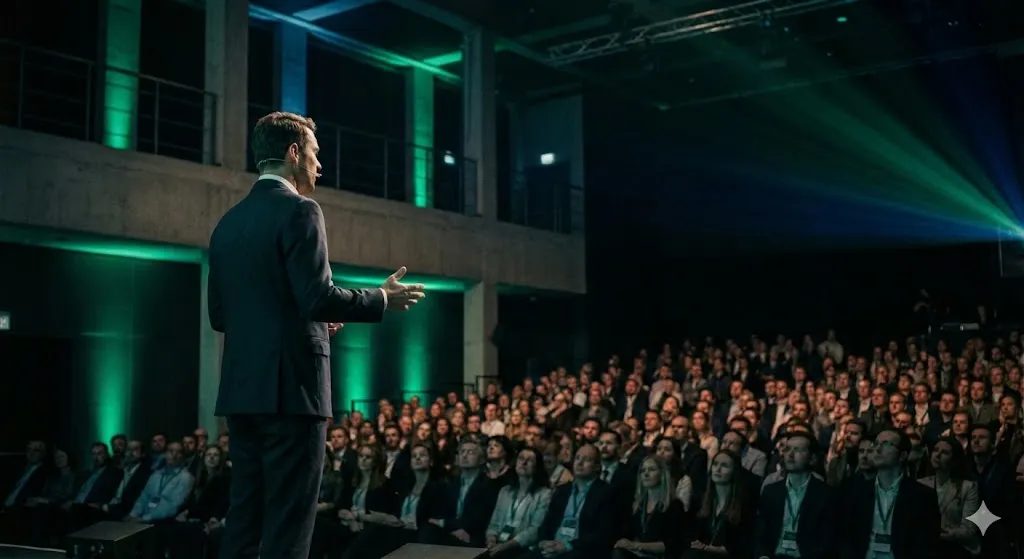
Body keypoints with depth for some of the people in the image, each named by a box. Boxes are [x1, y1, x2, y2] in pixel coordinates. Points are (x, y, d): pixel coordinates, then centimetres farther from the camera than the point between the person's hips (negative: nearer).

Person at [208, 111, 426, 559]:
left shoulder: (228, 222, 15)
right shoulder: (298, 209, -9)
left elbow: (219, 315, 16)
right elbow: (318, 298, -18)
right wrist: (383, 299, -3)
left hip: (243, 388, 8)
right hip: (291, 386, -8)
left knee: (245, 515, 12)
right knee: (288, 521, -3)